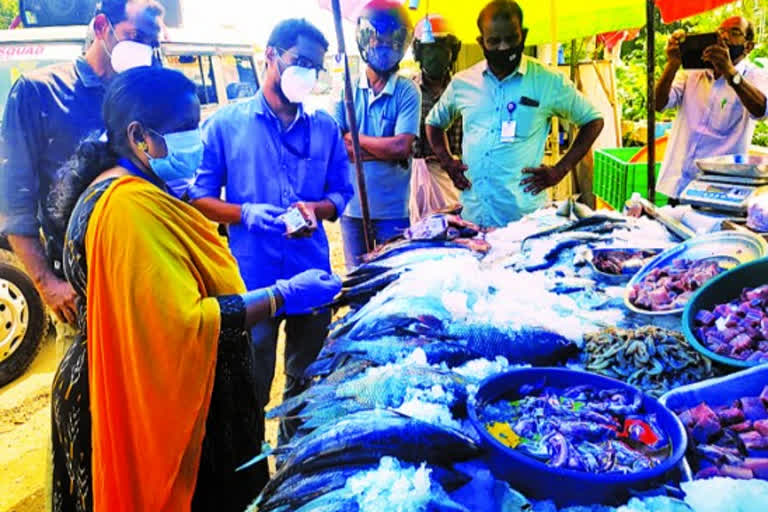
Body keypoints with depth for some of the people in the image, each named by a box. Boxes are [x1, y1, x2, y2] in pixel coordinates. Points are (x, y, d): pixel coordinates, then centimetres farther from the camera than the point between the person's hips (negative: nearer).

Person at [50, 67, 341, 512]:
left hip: (172, 399, 10)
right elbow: (185, 325, -31)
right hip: (156, 411, -10)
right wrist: (283, 296, -26)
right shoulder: (128, 208, -26)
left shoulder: (140, 193, 8)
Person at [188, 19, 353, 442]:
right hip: (252, 278, -3)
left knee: (308, 382, 18)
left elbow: (341, 193, 11)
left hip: (312, 275, 4)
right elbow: (199, 196, 1)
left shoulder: (325, 129, 8)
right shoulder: (226, 123, 0)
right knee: (251, 388, 8)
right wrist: (245, 213, -18)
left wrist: (316, 209, -12)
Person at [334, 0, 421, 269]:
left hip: (392, 209, -3)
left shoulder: (407, 91, -7)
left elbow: (402, 148, -17)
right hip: (352, 206, 3)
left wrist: (355, 138, -8)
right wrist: (384, 149, -14)